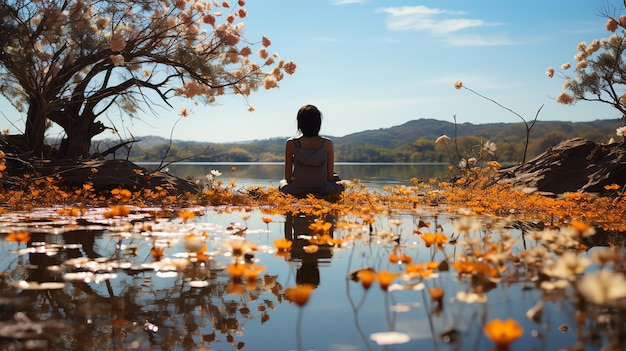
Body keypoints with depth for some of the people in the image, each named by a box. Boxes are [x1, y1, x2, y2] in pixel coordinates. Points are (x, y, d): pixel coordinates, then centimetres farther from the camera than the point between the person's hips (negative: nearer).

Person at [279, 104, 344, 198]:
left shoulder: (291, 144, -11)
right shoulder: (327, 144, -10)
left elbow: (288, 178, -6)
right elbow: (330, 176, -4)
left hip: (296, 191, 0)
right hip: (322, 191, 1)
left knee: (282, 183, 36)